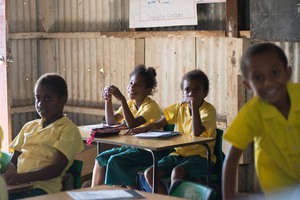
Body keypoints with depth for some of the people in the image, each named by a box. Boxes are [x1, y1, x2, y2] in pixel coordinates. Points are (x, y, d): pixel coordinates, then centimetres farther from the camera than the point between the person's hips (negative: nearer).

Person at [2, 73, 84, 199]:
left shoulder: (68, 129, 5)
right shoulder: (29, 126, 27)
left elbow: (56, 169, -7)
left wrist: (21, 177, -21)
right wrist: (11, 175, -3)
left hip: (44, 187, -5)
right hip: (16, 185, 5)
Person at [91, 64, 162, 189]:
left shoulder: (151, 106, -15)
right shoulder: (130, 103, 10)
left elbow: (132, 124, -29)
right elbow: (111, 122, 7)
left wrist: (121, 99, -30)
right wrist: (108, 100, -6)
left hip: (148, 150, -8)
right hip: (131, 146, 8)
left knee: (115, 160, -24)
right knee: (101, 158, -5)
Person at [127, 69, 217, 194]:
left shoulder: (209, 110, -9)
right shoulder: (180, 107, 9)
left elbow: (197, 132, -25)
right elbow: (159, 124, 15)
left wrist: (194, 105, -24)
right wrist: (144, 128, -6)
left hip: (200, 157, -6)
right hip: (179, 154, 6)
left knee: (177, 171, -35)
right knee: (149, 173, -13)